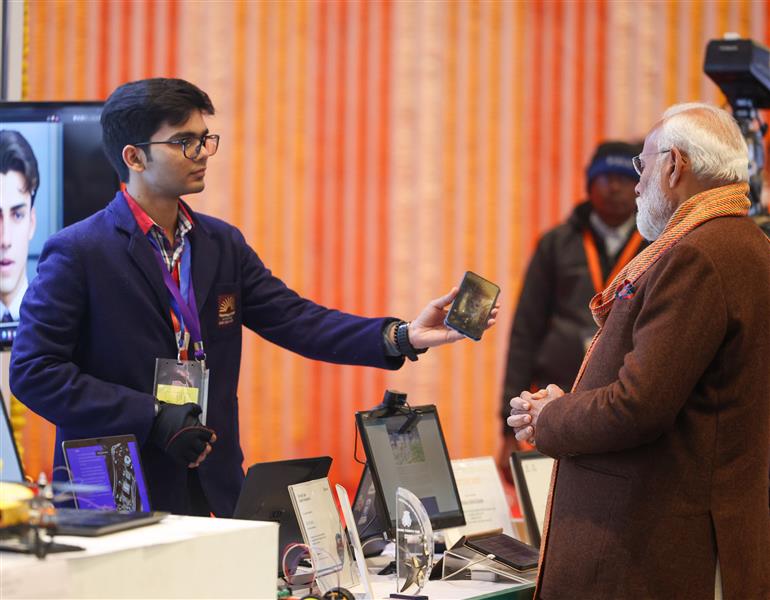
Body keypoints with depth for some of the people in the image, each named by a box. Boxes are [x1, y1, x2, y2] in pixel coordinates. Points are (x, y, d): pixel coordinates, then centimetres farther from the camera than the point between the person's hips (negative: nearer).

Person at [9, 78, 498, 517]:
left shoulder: (223, 244, 10)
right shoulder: (78, 252, -9)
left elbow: (296, 319, 3)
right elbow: (34, 371, -12)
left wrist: (403, 337, -12)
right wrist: (152, 417, -19)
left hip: (214, 489, 5)